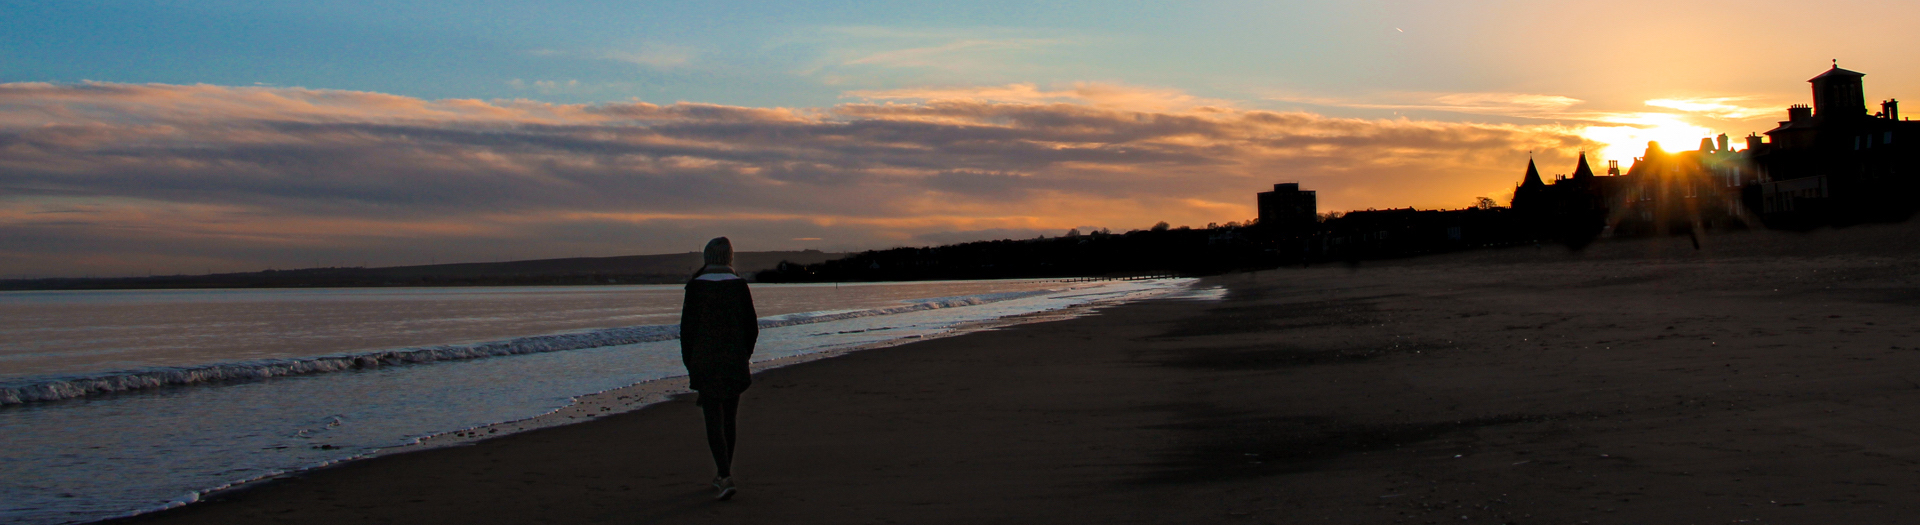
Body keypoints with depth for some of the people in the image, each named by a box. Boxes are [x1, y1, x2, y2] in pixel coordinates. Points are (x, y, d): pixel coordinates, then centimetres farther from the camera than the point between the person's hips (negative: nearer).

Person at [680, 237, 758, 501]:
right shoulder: (739, 285, -2)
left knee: (714, 420, -2)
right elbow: (752, 327, 0)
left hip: (705, 361, -2)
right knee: (729, 419, 15)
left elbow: (687, 327, -4)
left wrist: (690, 364, 5)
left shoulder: (696, 286, -6)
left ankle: (726, 477, -16)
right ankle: (722, 474, 25)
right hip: (734, 361, 2)